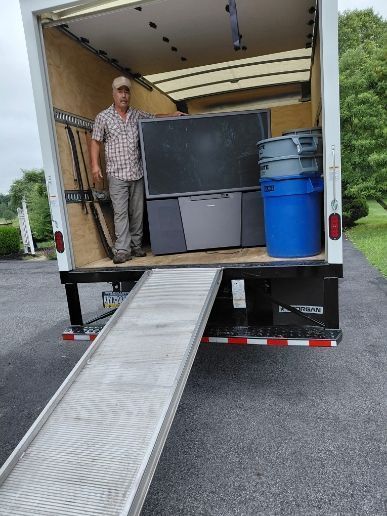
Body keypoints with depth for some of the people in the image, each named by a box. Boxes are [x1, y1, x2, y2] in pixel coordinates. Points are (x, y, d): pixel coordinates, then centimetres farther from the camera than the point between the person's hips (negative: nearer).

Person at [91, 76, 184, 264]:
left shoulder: (137, 115, 13)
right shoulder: (103, 117, 4)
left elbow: (155, 118, 26)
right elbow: (96, 142, 4)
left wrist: (173, 115, 11)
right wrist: (95, 165, -6)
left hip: (137, 173, 4)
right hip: (117, 174, -3)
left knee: (137, 211, 6)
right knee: (120, 212, -8)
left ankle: (136, 245, 17)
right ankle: (122, 250, -5)